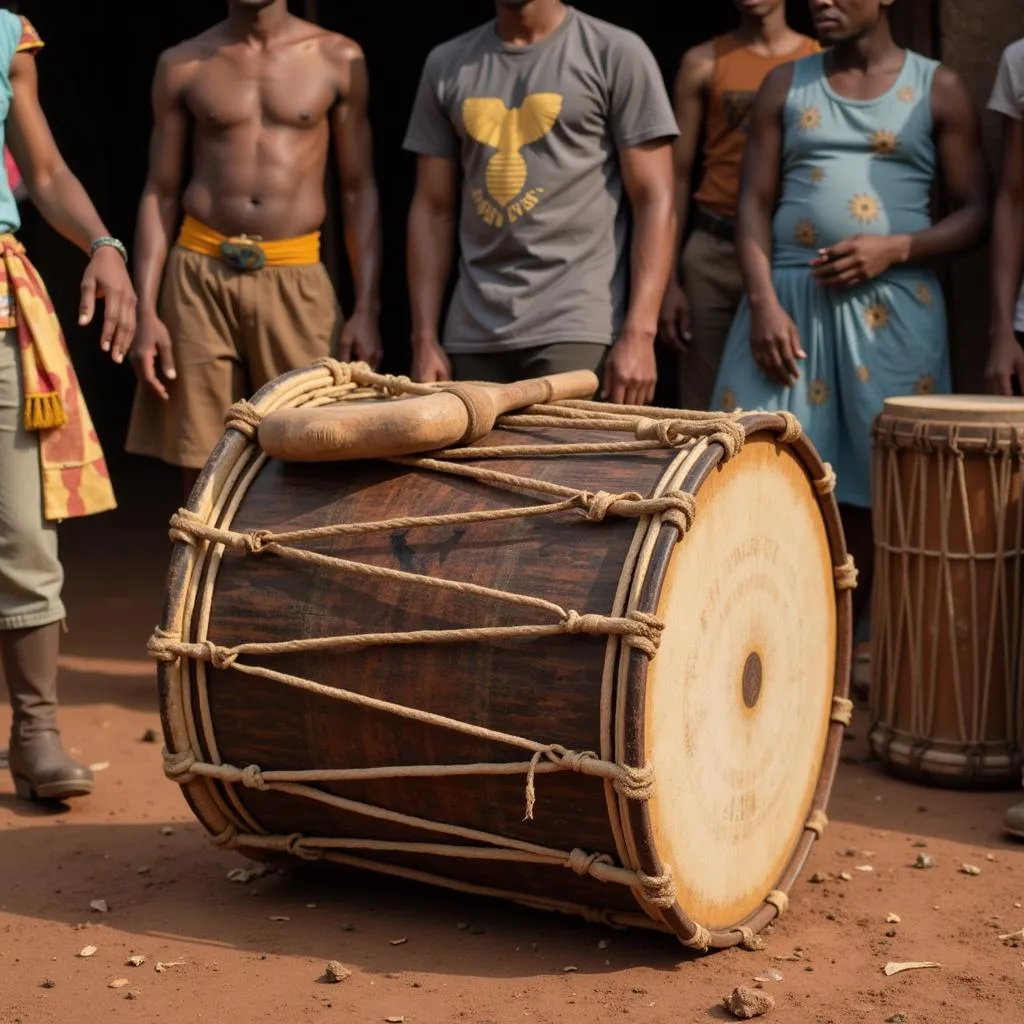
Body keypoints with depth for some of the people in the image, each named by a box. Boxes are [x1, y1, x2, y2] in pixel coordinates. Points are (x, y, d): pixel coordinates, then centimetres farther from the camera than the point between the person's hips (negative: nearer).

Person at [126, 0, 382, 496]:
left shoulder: (338, 59, 6)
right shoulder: (182, 65, 8)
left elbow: (359, 190, 6)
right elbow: (160, 194, 8)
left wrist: (367, 308, -1)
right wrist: (146, 311, -1)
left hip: (296, 280, 0)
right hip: (200, 275, 1)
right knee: (203, 473, 0)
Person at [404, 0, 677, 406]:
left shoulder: (615, 53, 1)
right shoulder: (446, 65, 13)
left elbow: (654, 201, -3)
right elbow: (432, 208, 14)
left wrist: (638, 334, -12)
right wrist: (424, 339, 7)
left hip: (577, 324, -4)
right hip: (472, 331, 4)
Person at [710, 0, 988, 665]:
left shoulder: (938, 89, 6)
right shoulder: (786, 85, 12)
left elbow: (976, 213, 4)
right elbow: (755, 203, 6)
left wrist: (895, 248, -13)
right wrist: (764, 302, -8)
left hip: (891, 306, -1)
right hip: (789, 296, 2)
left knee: (874, 480, 1)